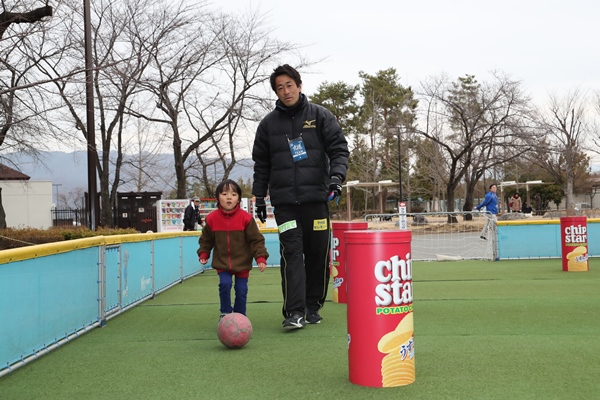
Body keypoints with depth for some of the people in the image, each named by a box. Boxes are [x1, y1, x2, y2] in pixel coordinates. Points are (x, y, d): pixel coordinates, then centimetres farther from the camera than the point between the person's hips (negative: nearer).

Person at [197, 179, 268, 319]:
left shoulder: (245, 218, -13)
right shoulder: (212, 218, -8)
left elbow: (256, 240, -9)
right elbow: (206, 240, 8)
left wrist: (261, 258, -14)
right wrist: (203, 254, 2)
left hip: (242, 263, 0)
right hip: (222, 263, 0)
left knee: (241, 290, 4)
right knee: (225, 284, -17)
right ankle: (225, 313, 3)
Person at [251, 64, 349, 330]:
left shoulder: (320, 116, 6)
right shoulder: (269, 124, 11)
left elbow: (339, 149, 1)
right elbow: (261, 164, 16)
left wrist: (336, 177, -15)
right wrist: (259, 198, 12)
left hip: (316, 198, 0)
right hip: (284, 200, 0)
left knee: (318, 253, 4)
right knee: (292, 252, -11)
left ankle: (312, 307, 18)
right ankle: (295, 312, -12)